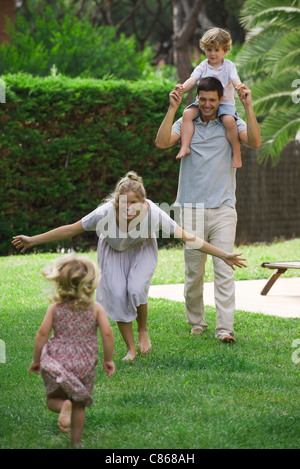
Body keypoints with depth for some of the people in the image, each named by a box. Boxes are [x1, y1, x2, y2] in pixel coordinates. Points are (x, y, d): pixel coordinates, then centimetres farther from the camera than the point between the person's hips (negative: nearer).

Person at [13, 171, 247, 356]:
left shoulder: (153, 214, -37)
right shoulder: (105, 214, -37)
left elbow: (188, 238, -29)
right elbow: (71, 229, -22)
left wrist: (223, 255, -27)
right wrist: (33, 240, -19)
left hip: (142, 249, -1)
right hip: (113, 251, 1)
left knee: (136, 290, -22)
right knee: (117, 295, -12)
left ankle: (143, 330, 10)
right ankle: (131, 349, 8)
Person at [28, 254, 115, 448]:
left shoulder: (55, 308, -1)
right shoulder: (96, 308, -2)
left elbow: (43, 333, -5)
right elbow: (107, 332, -9)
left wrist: (36, 360, 6)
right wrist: (108, 359, 4)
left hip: (57, 362, 0)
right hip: (84, 365, 0)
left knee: (53, 399, 14)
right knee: (79, 404, 15)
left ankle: (63, 406, -20)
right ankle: (76, 442, 16)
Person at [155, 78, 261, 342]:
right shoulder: (185, 123, 8)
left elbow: (255, 142, -12)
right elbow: (162, 142, -9)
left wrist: (248, 107, -18)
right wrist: (172, 109, -15)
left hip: (223, 209, -1)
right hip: (192, 209, 1)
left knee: (224, 270, -8)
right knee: (193, 271, 6)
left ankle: (225, 329, -10)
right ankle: (196, 324, 20)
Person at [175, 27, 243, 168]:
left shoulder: (229, 66, 2)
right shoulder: (203, 66, 6)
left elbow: (235, 79, -13)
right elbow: (193, 78, -8)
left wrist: (239, 86, -39)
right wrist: (184, 87, -30)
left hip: (225, 102, -3)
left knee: (229, 120, -32)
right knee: (187, 113, -23)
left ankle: (237, 153, -17)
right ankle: (185, 147, -22)